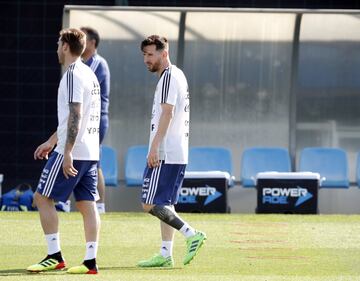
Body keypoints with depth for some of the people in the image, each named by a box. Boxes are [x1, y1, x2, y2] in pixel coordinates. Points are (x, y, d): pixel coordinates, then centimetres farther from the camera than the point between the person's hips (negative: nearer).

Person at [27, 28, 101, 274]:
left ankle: (55, 256, -2)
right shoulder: (89, 75, 17)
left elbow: (75, 115, -21)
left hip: (72, 152, -9)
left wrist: (67, 151, -23)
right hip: (91, 152, 9)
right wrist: (51, 142, 31)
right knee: (87, 204, 5)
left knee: (43, 198, 0)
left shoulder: (73, 75, -12)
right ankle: (91, 261, 0)